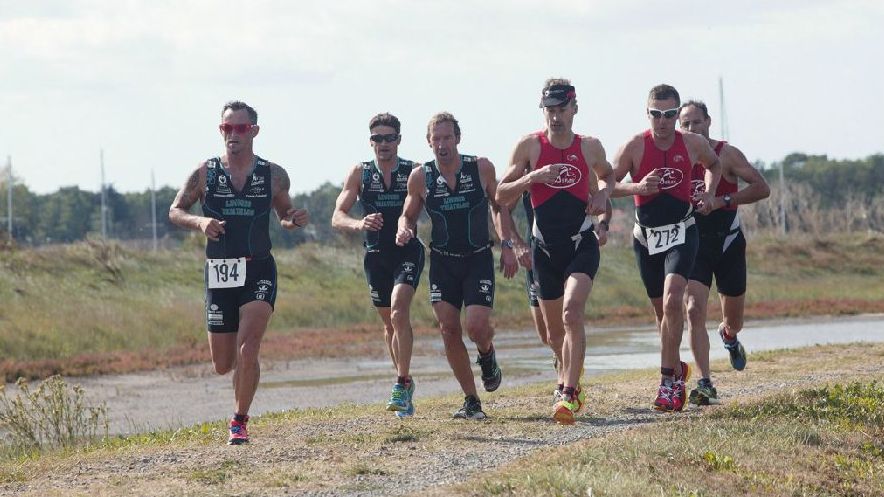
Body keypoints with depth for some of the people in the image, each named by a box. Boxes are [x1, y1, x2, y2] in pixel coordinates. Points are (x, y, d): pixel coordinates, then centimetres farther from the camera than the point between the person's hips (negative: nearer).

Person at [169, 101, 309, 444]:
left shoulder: (274, 176, 3)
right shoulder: (204, 174, 1)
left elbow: (284, 213, 17)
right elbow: (175, 211, 7)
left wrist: (294, 221, -7)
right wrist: (199, 222, -14)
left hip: (259, 272, -1)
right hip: (218, 274, 1)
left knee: (247, 348, -19)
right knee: (223, 365, 6)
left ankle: (239, 422, -7)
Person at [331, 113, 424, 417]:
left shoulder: (415, 173, -3)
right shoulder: (359, 174, 0)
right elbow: (337, 217, -7)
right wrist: (359, 224, -28)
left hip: (408, 252, -3)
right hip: (376, 255, 3)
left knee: (399, 312, -23)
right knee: (389, 324, 12)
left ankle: (402, 383, -21)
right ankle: (405, 384, 29)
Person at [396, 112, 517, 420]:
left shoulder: (482, 168, -6)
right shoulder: (420, 177, -4)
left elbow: (499, 206, 7)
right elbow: (408, 215, 10)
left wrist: (506, 245, 0)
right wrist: (404, 230, -13)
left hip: (479, 259, -2)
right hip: (442, 261, 2)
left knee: (476, 326, -18)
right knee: (449, 330, -4)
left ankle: (487, 355, 20)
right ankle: (471, 402, 8)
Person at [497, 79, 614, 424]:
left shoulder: (590, 147, 2)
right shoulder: (529, 146, -2)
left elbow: (606, 175, 24)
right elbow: (502, 196, -3)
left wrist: (603, 192, 2)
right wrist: (532, 177, -19)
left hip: (582, 243, -1)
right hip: (545, 246, 1)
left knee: (572, 311, -23)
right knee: (554, 328, 11)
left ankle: (569, 395, -26)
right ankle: (570, 377, 41)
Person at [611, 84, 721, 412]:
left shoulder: (693, 144, -4)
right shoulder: (635, 147, -9)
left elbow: (714, 165, 19)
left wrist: (709, 193, 2)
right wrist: (638, 188, -22)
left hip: (681, 233, -1)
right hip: (646, 237, 1)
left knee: (672, 300, -22)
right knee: (662, 309, 12)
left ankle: (668, 380, -21)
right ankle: (677, 368, 35)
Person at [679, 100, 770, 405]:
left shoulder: (726, 154, -9)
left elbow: (761, 188, -13)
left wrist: (723, 200, -23)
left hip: (728, 243, -1)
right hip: (694, 243, 1)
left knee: (734, 319, 13)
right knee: (694, 310, -20)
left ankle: (728, 337, 53)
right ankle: (705, 384, -20)